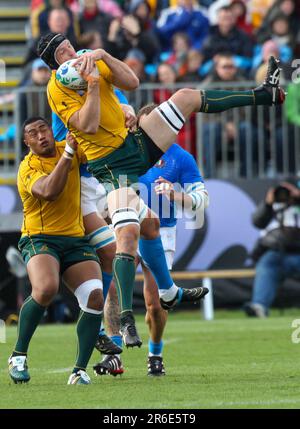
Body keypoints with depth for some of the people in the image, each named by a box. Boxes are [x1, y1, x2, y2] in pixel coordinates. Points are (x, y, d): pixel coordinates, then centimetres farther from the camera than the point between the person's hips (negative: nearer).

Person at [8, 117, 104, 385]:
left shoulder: (69, 149, 8)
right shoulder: (28, 168, -8)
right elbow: (49, 192, -27)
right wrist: (67, 154, -23)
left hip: (76, 240, 5)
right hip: (40, 239, -5)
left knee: (95, 298, -15)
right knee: (46, 289, -32)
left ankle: (80, 370, -6)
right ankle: (18, 356, -14)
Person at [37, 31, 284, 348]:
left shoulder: (93, 63, 4)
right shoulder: (57, 89, -15)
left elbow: (131, 82, -8)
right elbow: (88, 126, -25)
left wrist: (102, 56, -20)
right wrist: (93, 85, -28)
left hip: (138, 143, 7)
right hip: (112, 164, -7)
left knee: (187, 98, 8)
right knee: (128, 232, -22)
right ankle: (126, 320, -21)